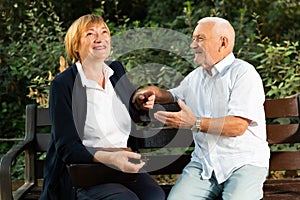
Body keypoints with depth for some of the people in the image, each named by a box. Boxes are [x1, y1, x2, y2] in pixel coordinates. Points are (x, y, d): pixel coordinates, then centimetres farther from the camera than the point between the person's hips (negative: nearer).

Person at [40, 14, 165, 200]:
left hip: (124, 166, 5)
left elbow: (135, 113, 29)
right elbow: (67, 148, -12)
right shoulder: (62, 85, -7)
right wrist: (108, 158, -29)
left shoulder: (117, 70, 11)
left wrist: (146, 105, 4)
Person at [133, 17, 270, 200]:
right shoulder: (194, 77, 16)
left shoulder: (243, 73, -6)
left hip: (244, 162, -5)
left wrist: (195, 123, -23)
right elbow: (174, 95, 38)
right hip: (203, 162, 5)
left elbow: (238, 126, -17)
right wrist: (154, 92, 15)